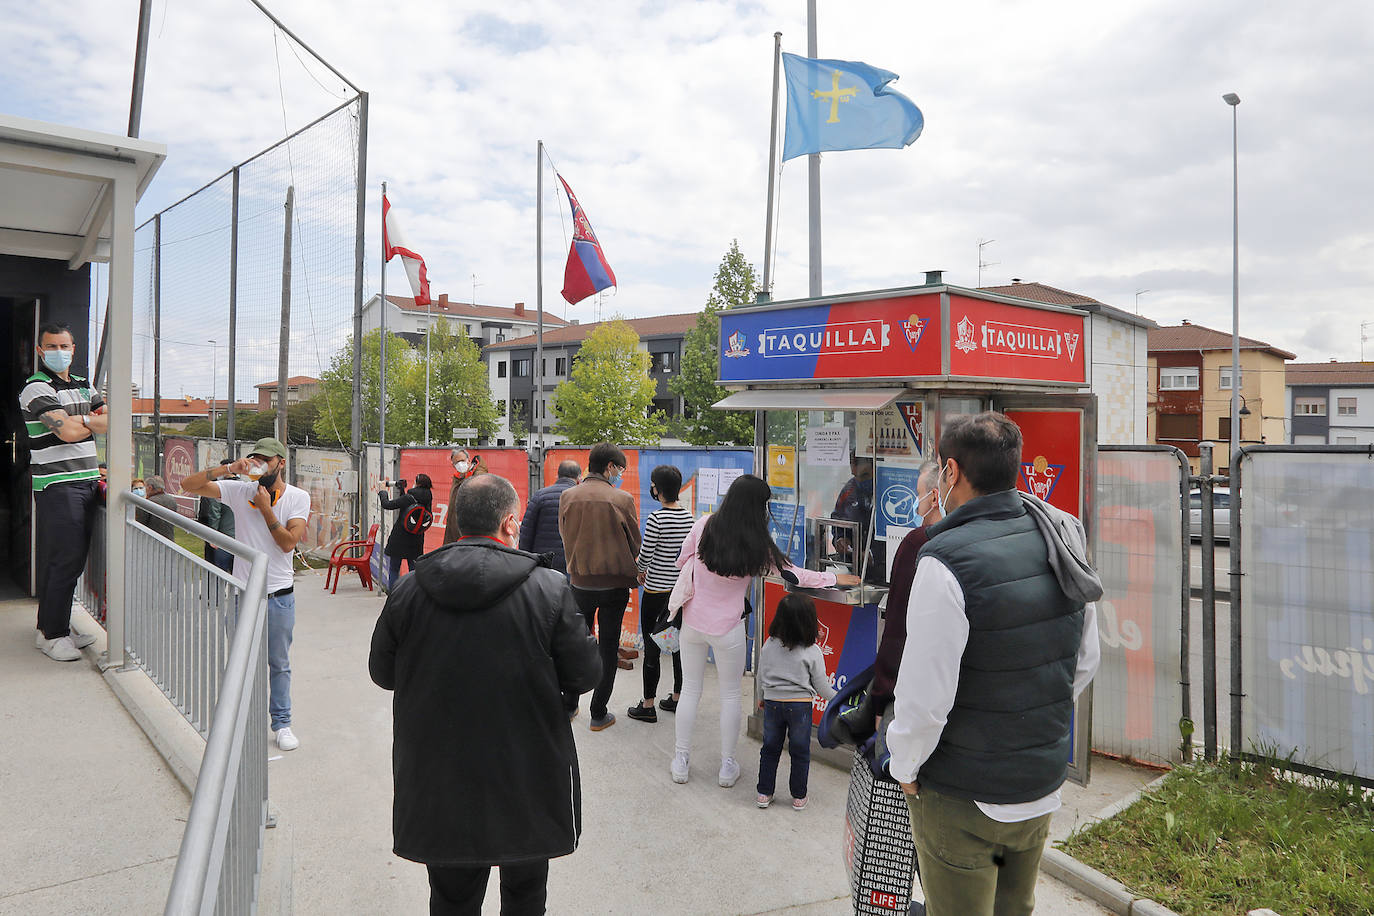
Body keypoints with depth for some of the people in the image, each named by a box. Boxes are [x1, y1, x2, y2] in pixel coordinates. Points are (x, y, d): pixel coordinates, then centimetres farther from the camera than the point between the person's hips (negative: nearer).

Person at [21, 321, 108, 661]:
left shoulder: (83, 386, 18)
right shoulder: (36, 388, -6)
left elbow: (111, 421, 8)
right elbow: (68, 432, -17)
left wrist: (78, 420, -8)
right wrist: (93, 422, 1)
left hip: (87, 481, 7)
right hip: (57, 484, -7)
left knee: (76, 558, 11)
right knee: (63, 559, -7)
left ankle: (61, 626, 21)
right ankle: (50, 633, 3)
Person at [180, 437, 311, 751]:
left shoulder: (298, 497, -3)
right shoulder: (240, 491, 0)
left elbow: (289, 542, -12)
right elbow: (189, 485, -7)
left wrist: (266, 509, -15)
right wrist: (229, 468, -17)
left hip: (279, 595, -1)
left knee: (279, 664, 9)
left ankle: (281, 723, 22)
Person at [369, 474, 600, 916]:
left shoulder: (407, 591, -8)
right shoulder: (549, 589, -16)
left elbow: (383, 673, 5)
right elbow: (584, 675, -9)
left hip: (437, 779, 2)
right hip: (529, 779, -2)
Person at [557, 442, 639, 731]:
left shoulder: (567, 497, -4)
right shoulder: (622, 500, -13)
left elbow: (565, 537, 7)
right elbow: (635, 544, -4)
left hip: (579, 582, 3)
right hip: (614, 584, -3)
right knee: (608, 647, 8)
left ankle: (568, 706, 25)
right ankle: (599, 713, 13)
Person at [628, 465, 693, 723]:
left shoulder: (656, 519, -18)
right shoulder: (689, 517, 2)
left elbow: (645, 555, -15)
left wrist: (641, 572, 8)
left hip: (656, 591, -6)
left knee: (651, 647, 2)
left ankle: (648, 705, 9)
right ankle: (677, 697, 26)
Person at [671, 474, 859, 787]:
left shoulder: (704, 526, -12)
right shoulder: (756, 546, -16)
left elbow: (682, 561, 1)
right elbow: (791, 573, -4)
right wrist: (834, 579, 8)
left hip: (693, 621, 3)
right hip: (728, 629, -2)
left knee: (690, 689, 16)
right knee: (730, 694, 15)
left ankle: (681, 761, 25)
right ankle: (727, 766, 24)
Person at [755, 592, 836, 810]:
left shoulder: (768, 646, -4)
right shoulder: (812, 652, -13)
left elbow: (761, 678, 6)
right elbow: (822, 687, -7)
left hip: (772, 704, 3)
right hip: (800, 705, -2)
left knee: (770, 749, 16)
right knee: (800, 752, 13)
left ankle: (764, 793, 23)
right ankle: (798, 797, 23)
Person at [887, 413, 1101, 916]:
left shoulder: (945, 563, -25)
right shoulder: (1063, 546, -2)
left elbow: (925, 699, -24)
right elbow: (1085, 662, 9)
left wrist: (904, 769, -7)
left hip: (962, 800, -6)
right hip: (1043, 786, 7)